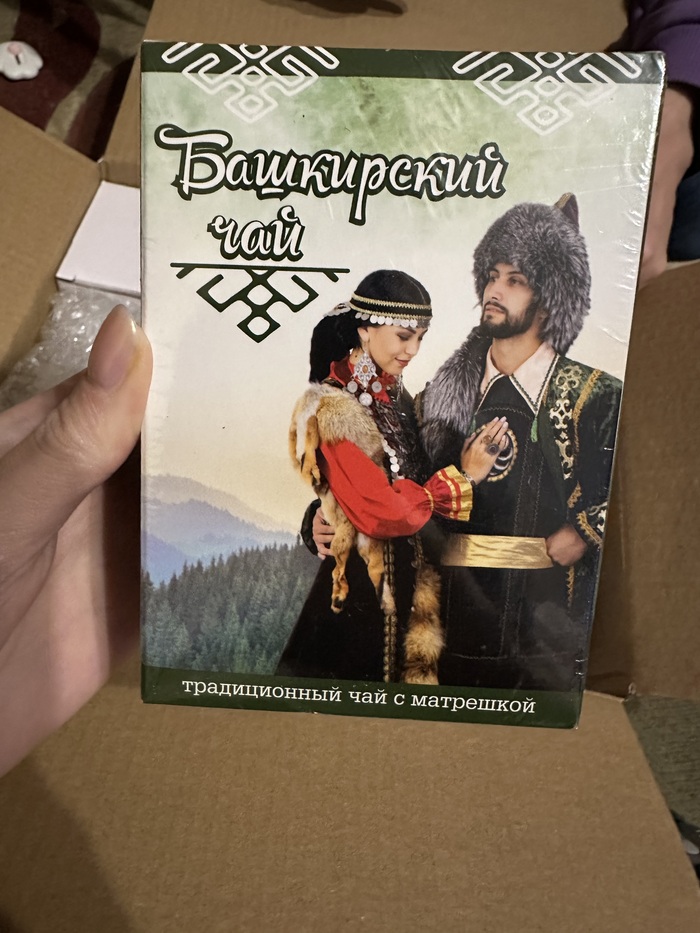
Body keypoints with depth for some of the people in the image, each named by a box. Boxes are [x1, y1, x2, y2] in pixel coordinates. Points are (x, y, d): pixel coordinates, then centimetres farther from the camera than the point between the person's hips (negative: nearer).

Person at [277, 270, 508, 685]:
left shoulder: (394, 395, 5)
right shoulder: (335, 408, -18)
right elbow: (380, 512, -24)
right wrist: (462, 478, -15)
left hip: (408, 578, 8)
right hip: (363, 589, -7)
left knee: (409, 669, 22)